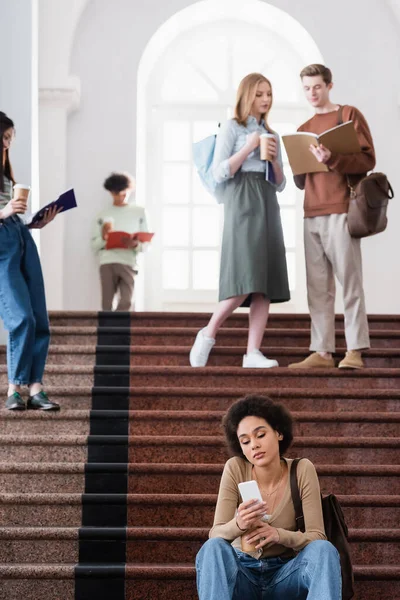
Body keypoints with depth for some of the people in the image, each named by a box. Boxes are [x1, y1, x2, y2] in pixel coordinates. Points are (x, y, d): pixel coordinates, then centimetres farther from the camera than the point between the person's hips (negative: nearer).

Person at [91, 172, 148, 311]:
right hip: (107, 262, 0)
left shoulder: (139, 212, 13)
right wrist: (103, 238, -8)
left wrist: (136, 245, -11)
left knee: (126, 302, -15)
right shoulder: (103, 215, 14)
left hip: (129, 263, 0)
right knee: (107, 305, -5)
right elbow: (94, 244, 12)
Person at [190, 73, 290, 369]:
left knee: (265, 281, -5)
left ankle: (253, 352, -8)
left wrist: (274, 159, 1)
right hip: (242, 203, -6)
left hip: (268, 206, 6)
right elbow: (220, 173, -5)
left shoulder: (272, 135, 21)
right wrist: (248, 148, -11)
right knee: (246, 278, -17)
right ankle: (208, 334, 0)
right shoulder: (232, 128, 4)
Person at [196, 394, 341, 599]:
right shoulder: (235, 469, -8)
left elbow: (317, 537, -11)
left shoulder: (302, 470, -8)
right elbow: (215, 535, -13)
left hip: (284, 573, 0)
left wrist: (278, 534, -32)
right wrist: (238, 525, -37)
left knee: (324, 550, -31)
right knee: (213, 548, -33)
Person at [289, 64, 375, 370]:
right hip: (312, 215, 6)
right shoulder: (304, 129, 21)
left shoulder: (349, 115, 5)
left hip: (340, 210, -6)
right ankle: (322, 351, 0)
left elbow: (368, 159, -5)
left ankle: (355, 350, -6)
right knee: (317, 286, 0)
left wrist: (332, 159, -18)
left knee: (349, 281, -6)